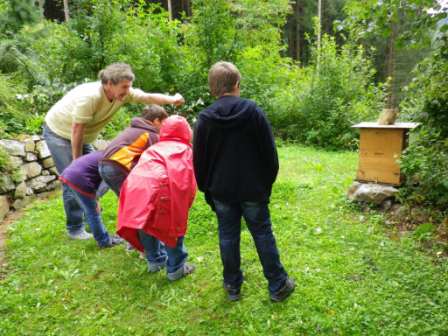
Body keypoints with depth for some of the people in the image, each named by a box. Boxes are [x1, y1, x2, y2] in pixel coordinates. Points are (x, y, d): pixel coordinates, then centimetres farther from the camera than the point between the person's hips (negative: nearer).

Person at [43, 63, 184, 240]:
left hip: (81, 136, 7)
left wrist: (171, 99, -42)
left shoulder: (123, 92, -15)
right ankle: (75, 228, 6)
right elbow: (77, 130, -29)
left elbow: (149, 97, -22)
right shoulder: (89, 97, -35)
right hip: (59, 132, -7)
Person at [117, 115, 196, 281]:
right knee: (174, 225, 14)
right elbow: (188, 182, 6)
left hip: (134, 188, 6)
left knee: (145, 222, 26)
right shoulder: (185, 150, 17)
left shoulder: (153, 148, 33)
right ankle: (176, 268, 23)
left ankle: (155, 261, 41)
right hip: (159, 187, -5)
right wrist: (184, 207, 12)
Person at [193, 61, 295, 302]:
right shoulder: (252, 111, -8)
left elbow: (199, 160, 2)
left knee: (228, 236, 13)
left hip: (221, 190, 1)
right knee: (263, 234, 10)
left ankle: (233, 286, 25)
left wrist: (206, 188, 13)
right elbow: (269, 151, -5)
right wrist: (268, 181, 7)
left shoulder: (205, 118, -3)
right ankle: (278, 285, 21)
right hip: (253, 189, -1)